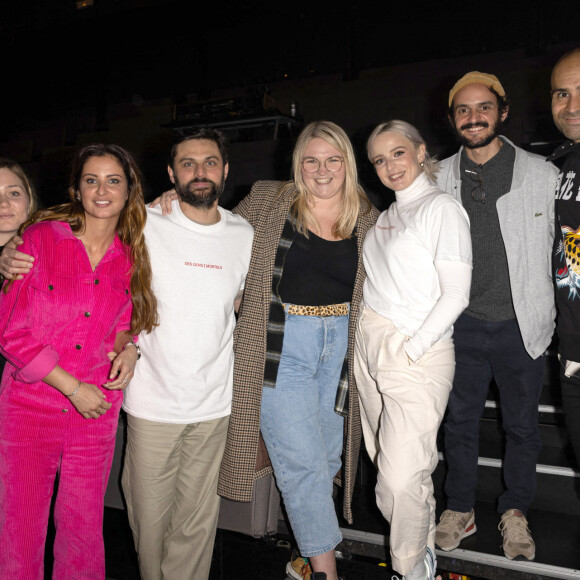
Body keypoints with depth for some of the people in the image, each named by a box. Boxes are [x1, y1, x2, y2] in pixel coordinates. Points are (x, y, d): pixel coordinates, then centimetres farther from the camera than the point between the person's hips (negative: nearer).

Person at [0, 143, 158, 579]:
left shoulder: (132, 257, 3)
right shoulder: (39, 238, -7)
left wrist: (128, 347, -5)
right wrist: (72, 386, -12)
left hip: (96, 412, 3)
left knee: (84, 526, 12)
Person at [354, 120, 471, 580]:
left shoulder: (442, 208, -6)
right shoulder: (385, 217, 17)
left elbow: (455, 295, -13)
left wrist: (410, 351, -15)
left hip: (416, 354, -7)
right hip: (369, 349, 7)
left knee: (402, 476, -7)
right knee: (386, 462, 13)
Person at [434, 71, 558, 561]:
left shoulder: (542, 174, -3)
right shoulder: (439, 180, 2)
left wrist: (554, 317, -1)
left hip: (521, 325, -1)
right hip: (462, 324, 2)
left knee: (522, 425, 13)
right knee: (460, 421, 14)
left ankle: (516, 513, 34)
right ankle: (460, 510, 33)